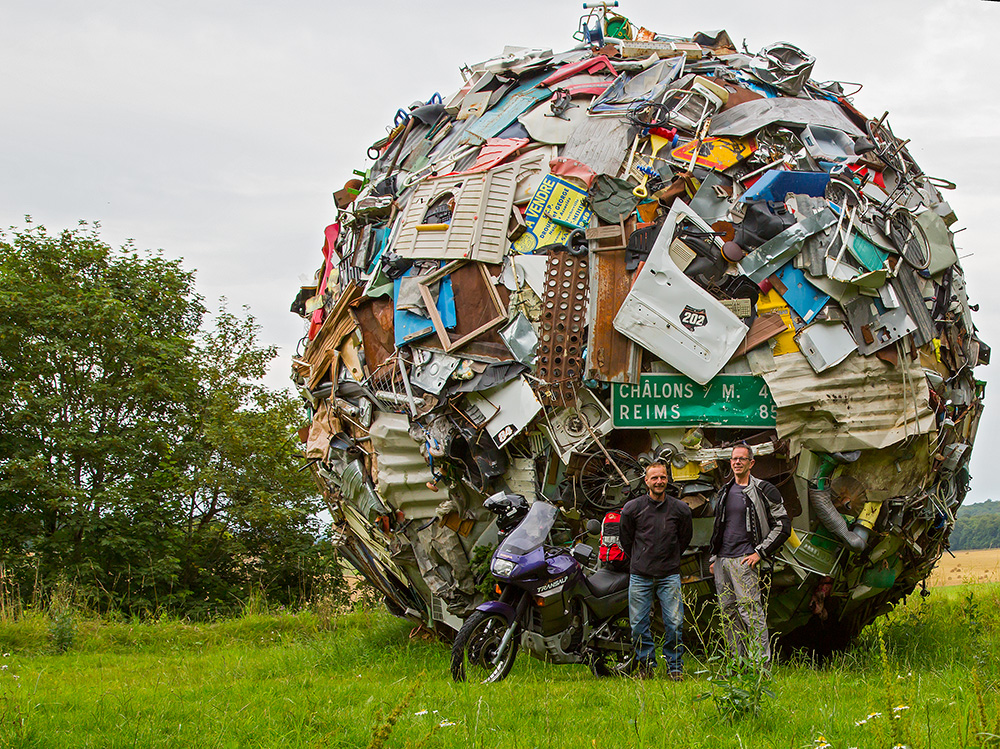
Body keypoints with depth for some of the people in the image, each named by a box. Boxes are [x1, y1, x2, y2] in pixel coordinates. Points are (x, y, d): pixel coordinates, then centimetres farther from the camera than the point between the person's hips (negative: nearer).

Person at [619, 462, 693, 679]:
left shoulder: (680, 509, 2)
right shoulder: (632, 508, -1)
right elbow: (626, 539, 14)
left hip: (669, 575, 0)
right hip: (640, 576, 0)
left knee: (674, 624, -4)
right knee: (638, 624, 1)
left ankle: (675, 667, 9)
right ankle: (646, 664, 16)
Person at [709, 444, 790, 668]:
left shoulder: (763, 490, -2)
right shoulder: (724, 492, 18)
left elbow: (783, 525, -4)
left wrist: (760, 553, -9)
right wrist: (714, 558, 18)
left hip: (745, 560, -7)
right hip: (722, 561, 7)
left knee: (751, 612, -13)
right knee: (728, 613, 7)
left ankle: (761, 664, -13)